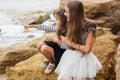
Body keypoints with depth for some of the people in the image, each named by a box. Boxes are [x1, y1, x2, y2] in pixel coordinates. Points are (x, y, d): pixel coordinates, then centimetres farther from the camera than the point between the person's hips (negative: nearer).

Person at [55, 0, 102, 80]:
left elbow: (87, 49, -19)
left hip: (82, 59, -5)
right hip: (70, 58, 6)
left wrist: (70, 43, -15)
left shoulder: (89, 26, -17)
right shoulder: (72, 24, 3)